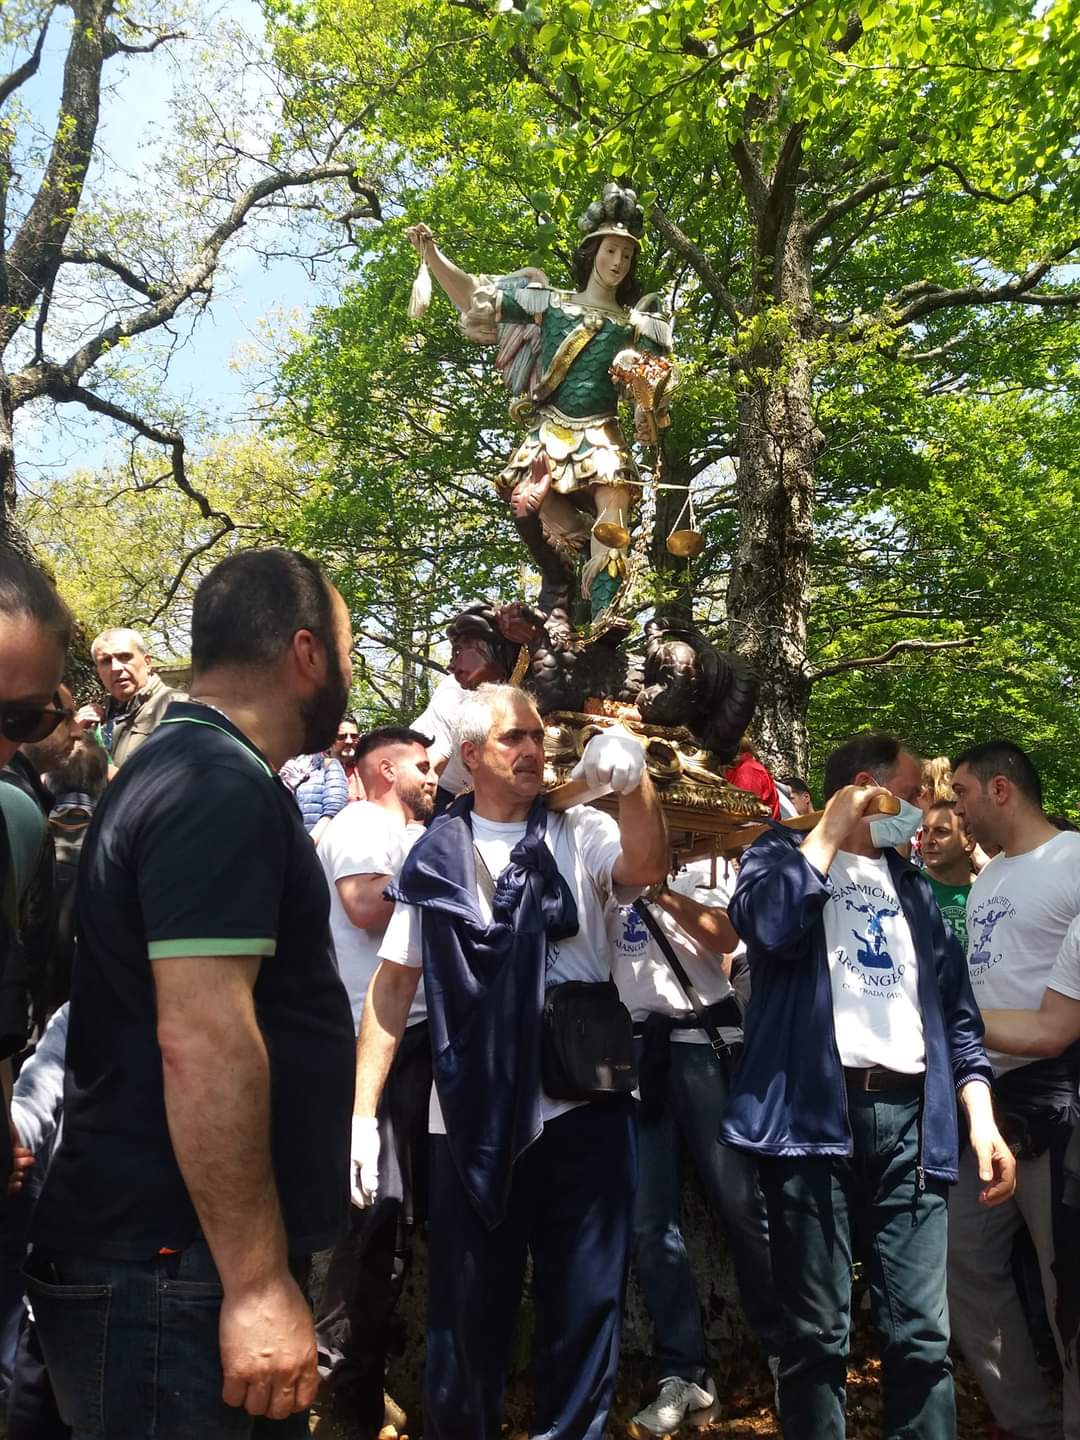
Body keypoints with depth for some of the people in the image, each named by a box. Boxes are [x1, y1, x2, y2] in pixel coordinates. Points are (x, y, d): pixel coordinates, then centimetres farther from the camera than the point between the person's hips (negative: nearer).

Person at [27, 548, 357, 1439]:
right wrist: (258, 1281, -23)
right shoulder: (222, 789, -20)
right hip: (178, 1267, -10)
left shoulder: (188, 770, 12)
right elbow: (202, 1038, -27)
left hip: (181, 1249, 10)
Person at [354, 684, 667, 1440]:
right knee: (468, 1313, 12)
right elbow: (393, 982, 5)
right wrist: (363, 1112, -1)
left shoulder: (581, 834, 4)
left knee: (586, 1306, 9)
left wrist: (635, 781, -38)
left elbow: (646, 866, -18)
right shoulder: (436, 855, 4)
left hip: (586, 1104, 0)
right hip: (473, 1119, 0)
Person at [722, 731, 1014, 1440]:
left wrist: (982, 1120, 5)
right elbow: (765, 923, -16)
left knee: (923, 1333, 3)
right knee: (817, 1332, 3)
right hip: (815, 1112, -4)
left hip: (910, 1118, 4)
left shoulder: (916, 888, 21)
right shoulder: (785, 852, 7)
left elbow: (957, 1015, 19)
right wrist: (832, 828, -5)